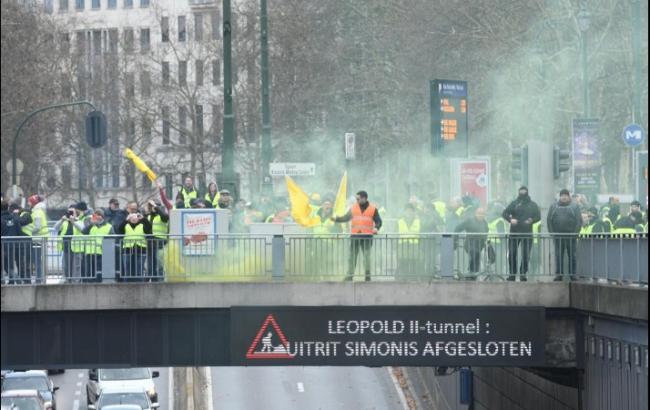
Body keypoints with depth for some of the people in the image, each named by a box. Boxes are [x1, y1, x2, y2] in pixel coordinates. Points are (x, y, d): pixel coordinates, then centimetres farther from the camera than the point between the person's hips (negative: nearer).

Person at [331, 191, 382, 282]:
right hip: (355, 236, 2)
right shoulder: (353, 208, 10)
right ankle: (350, 275, 4)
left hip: (367, 236, -2)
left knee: (366, 256, -4)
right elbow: (346, 218, 14)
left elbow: (378, 221, 5)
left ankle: (367, 275, 2)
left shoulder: (373, 209, 3)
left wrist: (376, 228, -13)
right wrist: (336, 219, 3)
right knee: (352, 256, 1)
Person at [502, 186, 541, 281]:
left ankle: (523, 273, 6)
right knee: (512, 253, -2)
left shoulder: (532, 205, 10)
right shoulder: (514, 204, 7)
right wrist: (510, 219, -17)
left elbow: (538, 216, 8)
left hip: (527, 233, 0)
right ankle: (512, 274, 5)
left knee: (525, 255, 0)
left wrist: (532, 220, -13)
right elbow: (505, 213, 3)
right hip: (514, 233, 0)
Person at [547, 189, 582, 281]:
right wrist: (552, 233, -2)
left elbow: (579, 221, 0)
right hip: (558, 236, 2)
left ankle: (572, 274, 6)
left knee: (572, 256, 2)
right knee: (558, 256, 2)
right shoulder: (554, 206, 10)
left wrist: (575, 233, -9)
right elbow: (549, 220, 8)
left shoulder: (574, 206, 4)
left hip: (571, 236, -2)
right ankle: (559, 274, 5)